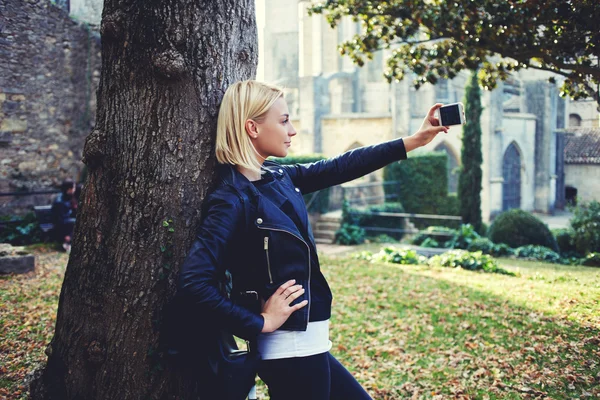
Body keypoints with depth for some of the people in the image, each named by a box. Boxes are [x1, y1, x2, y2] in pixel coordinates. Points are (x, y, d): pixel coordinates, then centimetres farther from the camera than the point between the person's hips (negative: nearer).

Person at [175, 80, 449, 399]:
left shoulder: (277, 176, 5)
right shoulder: (233, 200, -19)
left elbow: (338, 169, 13)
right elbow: (193, 283, -27)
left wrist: (413, 141, 14)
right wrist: (261, 323, -19)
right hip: (291, 350, -9)